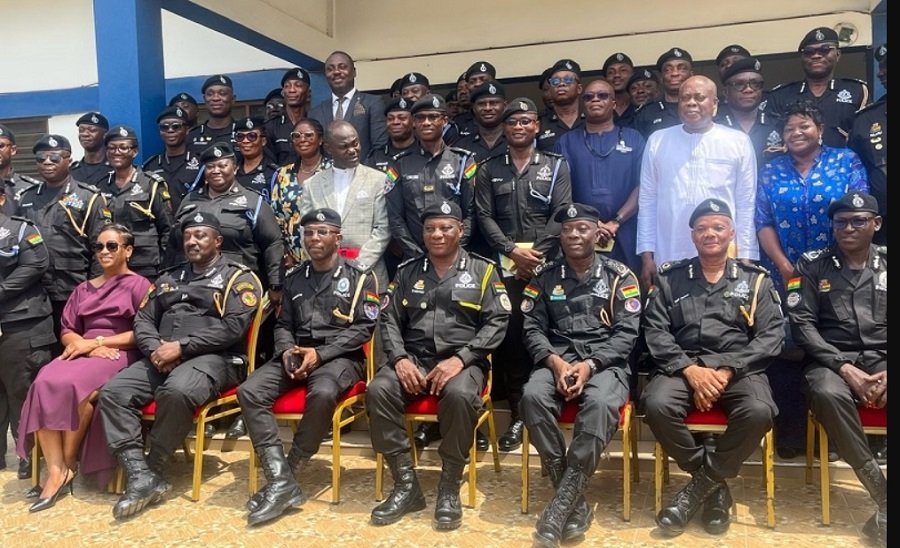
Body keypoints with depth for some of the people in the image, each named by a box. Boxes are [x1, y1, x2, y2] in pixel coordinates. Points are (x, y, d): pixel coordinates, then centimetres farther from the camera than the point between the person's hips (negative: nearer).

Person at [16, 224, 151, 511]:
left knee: (72, 385, -34)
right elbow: (67, 331, 16)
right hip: (83, 351, 5)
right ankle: (55, 471, -28)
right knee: (45, 383, -27)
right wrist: (85, 344, -7)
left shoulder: (140, 285, 6)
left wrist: (97, 341, -12)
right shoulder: (83, 289, 24)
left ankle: (70, 464, -15)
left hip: (120, 353, -5)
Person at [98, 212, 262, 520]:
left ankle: (153, 470, -15)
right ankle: (140, 475, -20)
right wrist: (156, 349, -6)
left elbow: (232, 327, -10)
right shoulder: (169, 278, 24)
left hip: (214, 358, -6)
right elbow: (143, 320, 16)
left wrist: (181, 346, -15)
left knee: (176, 391, -36)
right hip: (161, 358, 6)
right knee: (113, 392, -17)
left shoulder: (238, 277, 4)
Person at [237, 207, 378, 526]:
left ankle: (285, 475, -18)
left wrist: (320, 354, -16)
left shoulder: (360, 277, 2)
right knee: (249, 391, -22)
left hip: (340, 356, -5)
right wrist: (287, 351, -8)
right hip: (296, 353, 5)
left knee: (323, 393, -38)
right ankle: (282, 482, -26)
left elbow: (363, 327, -6)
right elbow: (283, 325, 16)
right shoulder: (294, 278, 17)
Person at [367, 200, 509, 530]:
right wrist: (400, 358, -9)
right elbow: (389, 320, 10)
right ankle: (406, 485, -13)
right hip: (413, 358, 3)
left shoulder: (482, 270, 7)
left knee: (460, 395, -36)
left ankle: (450, 488, -16)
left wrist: (460, 358, -15)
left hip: (463, 360, -3)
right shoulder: (407, 272, 15)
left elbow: (497, 322, -2)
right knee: (378, 391, -26)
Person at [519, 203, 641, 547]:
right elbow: (532, 328, 6)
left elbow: (627, 333, -2)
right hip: (557, 359, 2)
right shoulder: (544, 277, 12)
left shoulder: (620, 277, 7)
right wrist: (555, 361, -14)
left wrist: (590, 364, -16)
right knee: (533, 396, -31)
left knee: (601, 403, -36)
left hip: (605, 361, -2)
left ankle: (561, 503, -28)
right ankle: (576, 502, -22)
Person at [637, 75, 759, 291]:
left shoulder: (738, 142, 3)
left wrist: (745, 258, 0)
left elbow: (746, 205, 3)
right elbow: (647, 201, 7)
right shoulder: (657, 141, 7)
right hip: (669, 262, 1)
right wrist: (647, 255, 3)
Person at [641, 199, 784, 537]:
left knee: (759, 411, -32)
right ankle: (715, 484, -7)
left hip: (739, 367, 0)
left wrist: (727, 371, -13)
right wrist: (689, 369, -14)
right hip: (682, 365, 0)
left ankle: (702, 483, -10)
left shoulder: (756, 279, 13)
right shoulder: (671, 278, 12)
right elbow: (655, 331, 2)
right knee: (657, 405, -30)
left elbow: (772, 335, 2)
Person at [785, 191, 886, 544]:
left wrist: (889, 373, -12)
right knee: (827, 394, -36)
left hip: (881, 358, 2)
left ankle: (885, 510, -19)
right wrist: (844, 368, -14)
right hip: (832, 359, -1)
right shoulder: (812, 265, 6)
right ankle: (883, 496, -24)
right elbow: (802, 324, -2)